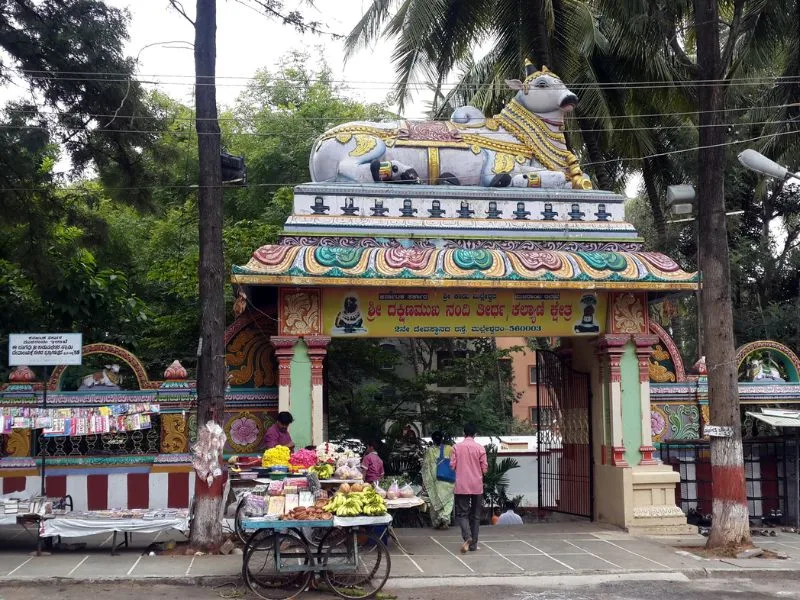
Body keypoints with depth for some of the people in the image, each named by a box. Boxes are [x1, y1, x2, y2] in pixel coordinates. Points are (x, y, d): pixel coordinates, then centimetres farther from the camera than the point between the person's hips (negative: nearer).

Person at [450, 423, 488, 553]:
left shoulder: (457, 447, -3)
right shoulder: (480, 448, -4)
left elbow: (452, 465, -3)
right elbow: (484, 468, -3)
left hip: (462, 486, -1)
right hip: (477, 486, 1)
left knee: (462, 513, 4)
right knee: (475, 515, 11)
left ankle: (467, 537, -21)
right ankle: (473, 544, 12)